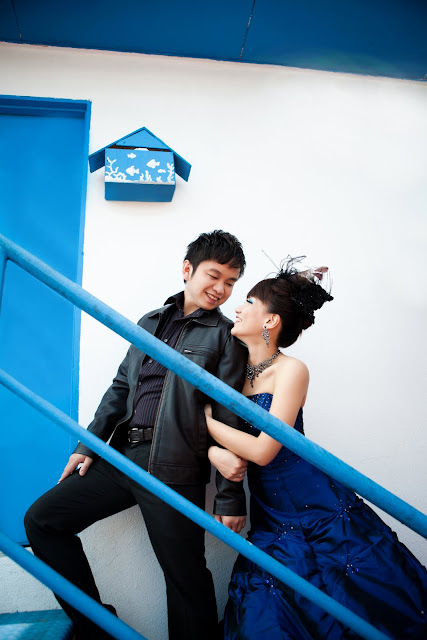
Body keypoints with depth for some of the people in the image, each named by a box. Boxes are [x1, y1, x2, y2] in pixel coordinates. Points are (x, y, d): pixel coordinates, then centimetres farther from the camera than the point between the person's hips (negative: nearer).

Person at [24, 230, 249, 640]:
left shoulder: (225, 335, -2)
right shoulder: (150, 323, 14)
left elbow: (230, 417, -6)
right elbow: (121, 387, 17)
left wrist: (230, 497, -7)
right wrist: (88, 444, 12)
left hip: (174, 469, -6)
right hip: (120, 456, 6)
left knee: (187, 581, 0)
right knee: (41, 519, 10)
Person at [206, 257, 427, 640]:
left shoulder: (291, 370, -14)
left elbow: (263, 450, -21)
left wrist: (207, 421, -13)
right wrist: (218, 453, -19)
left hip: (317, 508, -4)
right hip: (270, 516, 5)